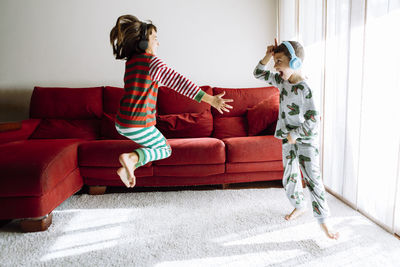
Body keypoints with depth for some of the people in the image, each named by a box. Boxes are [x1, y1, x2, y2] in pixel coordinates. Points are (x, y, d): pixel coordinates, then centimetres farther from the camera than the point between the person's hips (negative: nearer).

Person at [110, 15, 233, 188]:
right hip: (139, 125, -8)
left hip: (122, 122, 8)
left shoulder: (131, 60, 8)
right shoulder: (151, 62, -16)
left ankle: (127, 168, 10)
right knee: (165, 149, 14)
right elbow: (179, 82, -23)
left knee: (154, 144, 28)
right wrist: (210, 99, -25)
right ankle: (131, 158, -10)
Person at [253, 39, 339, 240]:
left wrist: (294, 134, -15)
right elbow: (259, 74, 13)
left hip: (306, 140, -7)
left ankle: (322, 220, 9)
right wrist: (267, 56, -1)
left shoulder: (304, 89, -22)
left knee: (313, 179, -3)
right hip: (288, 140, 7)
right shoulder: (282, 80, 1)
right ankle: (299, 206, 38)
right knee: (289, 178, 16)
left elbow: (313, 120, -22)